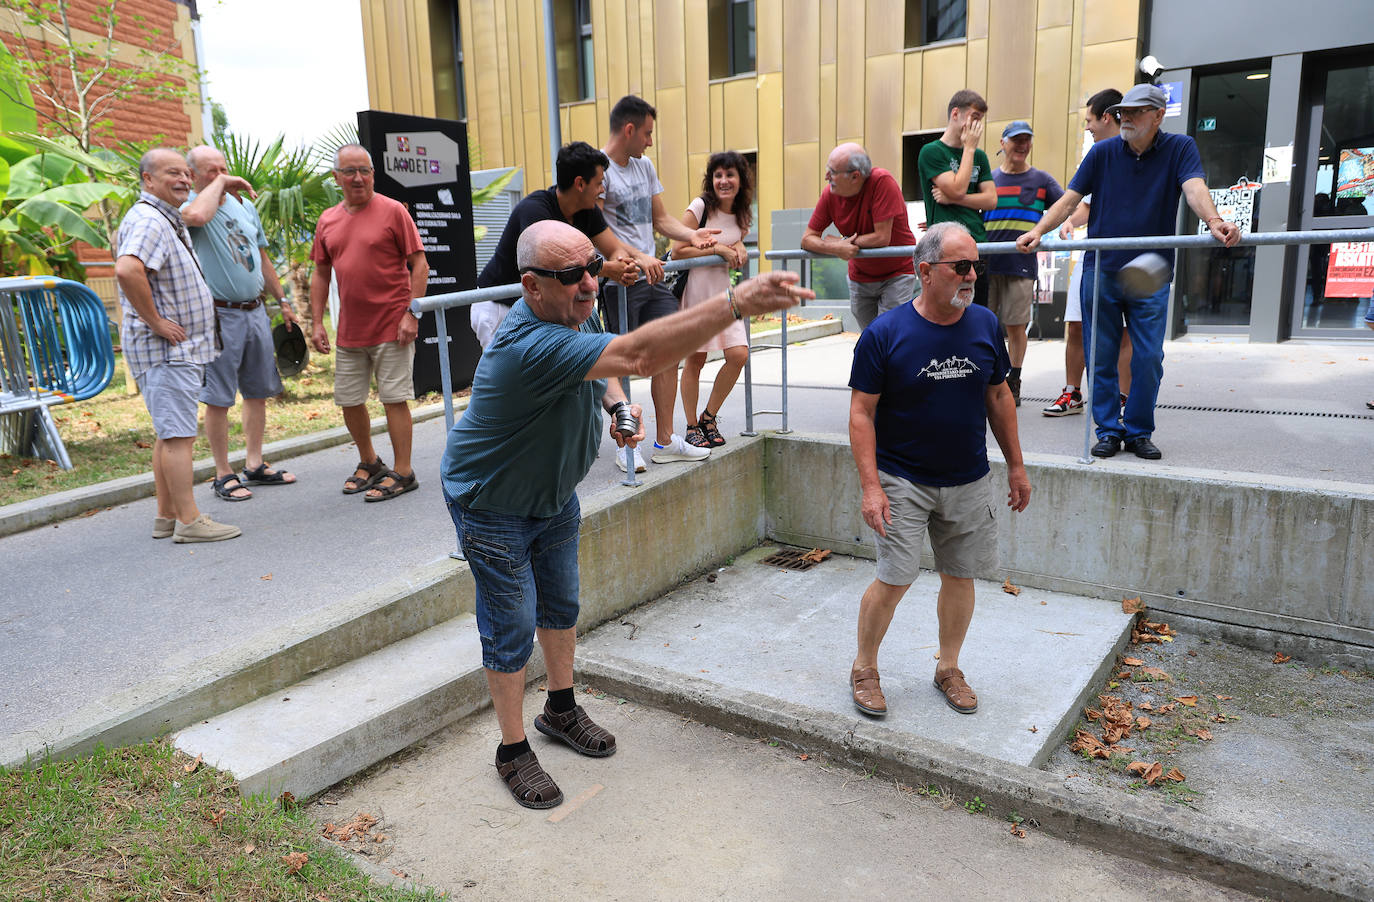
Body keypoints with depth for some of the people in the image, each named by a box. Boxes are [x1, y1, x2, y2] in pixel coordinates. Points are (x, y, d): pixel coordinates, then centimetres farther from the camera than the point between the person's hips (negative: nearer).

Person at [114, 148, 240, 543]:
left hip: (179, 346, 11)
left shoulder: (169, 220, 17)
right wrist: (155, 321, -25)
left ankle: (167, 517, 20)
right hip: (164, 348, -11)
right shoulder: (148, 220, -17)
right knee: (178, 435, -8)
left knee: (170, 434, 13)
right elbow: (127, 270, -34)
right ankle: (189, 521, -5)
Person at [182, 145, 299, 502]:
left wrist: (283, 302, 19)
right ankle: (224, 475, 6)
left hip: (254, 312, 7)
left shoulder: (244, 205, 14)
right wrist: (220, 184, -18)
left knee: (258, 391, 12)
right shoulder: (190, 206, -7)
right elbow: (196, 215, -35)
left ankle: (255, 465, 23)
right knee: (218, 398, -2)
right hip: (220, 316, -7)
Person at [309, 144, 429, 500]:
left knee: (394, 399, -3)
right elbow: (320, 273, 16)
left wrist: (412, 314, -14)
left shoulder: (393, 211, -4)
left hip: (392, 328, -6)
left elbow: (419, 264, -7)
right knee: (349, 400, 12)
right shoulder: (328, 220, 11)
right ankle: (369, 463, 31)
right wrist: (317, 322, 9)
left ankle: (403, 473, 8)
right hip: (349, 332, 6)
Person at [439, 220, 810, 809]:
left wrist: (616, 404, -11)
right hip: (493, 506, -8)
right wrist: (735, 304, -60)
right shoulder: (532, 346, -41)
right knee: (512, 631, 3)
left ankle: (561, 710, 41)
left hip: (554, 490, 8)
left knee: (561, 605, 20)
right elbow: (637, 354, -54)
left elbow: (605, 364, 12)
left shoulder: (576, 313, -10)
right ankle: (513, 751, 23)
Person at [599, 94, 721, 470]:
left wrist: (690, 234, 2)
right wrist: (638, 257, -26)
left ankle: (665, 441, 15)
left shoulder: (645, 166, 18)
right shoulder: (599, 168, -8)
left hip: (653, 277, 8)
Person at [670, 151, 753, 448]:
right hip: (696, 289, -5)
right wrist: (718, 249, -17)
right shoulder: (700, 206, -10)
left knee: (738, 354, -6)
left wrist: (739, 248, -1)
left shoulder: (742, 214, 7)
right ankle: (692, 427, 16)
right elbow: (677, 252, -13)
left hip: (725, 292, 5)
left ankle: (708, 417, 13)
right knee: (694, 360, 1)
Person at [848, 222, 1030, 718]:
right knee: (895, 579, -6)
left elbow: (998, 397, 11)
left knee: (960, 575, 11)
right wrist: (871, 486, -18)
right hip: (904, 481, -4)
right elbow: (862, 412, -12)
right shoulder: (884, 334, -13)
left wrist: (1016, 466, 13)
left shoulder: (986, 325, 0)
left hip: (969, 481, 4)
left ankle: (949, 668, 32)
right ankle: (864, 668, 17)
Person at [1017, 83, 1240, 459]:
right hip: (1100, 270, 1)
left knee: (1148, 358, -1)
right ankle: (1109, 430, 14)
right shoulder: (1102, 152, 6)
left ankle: (1139, 432, 14)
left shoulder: (1179, 148, 2)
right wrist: (1038, 230, -16)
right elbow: (1070, 199, 2)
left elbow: (1194, 188, -16)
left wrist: (1214, 221, -37)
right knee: (1101, 357, 3)